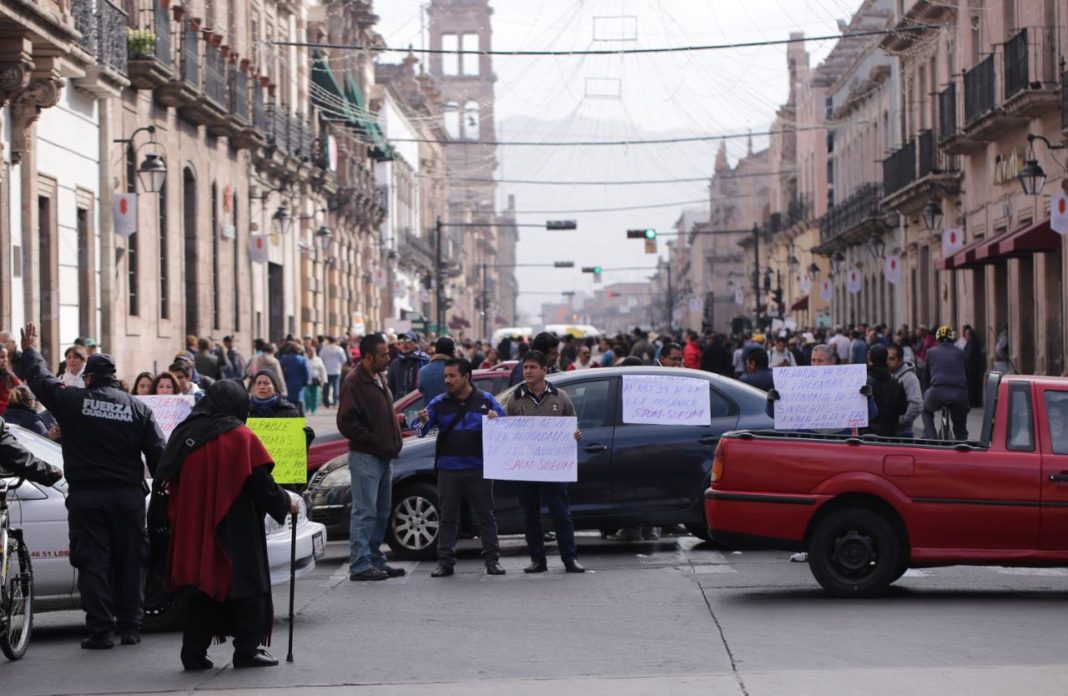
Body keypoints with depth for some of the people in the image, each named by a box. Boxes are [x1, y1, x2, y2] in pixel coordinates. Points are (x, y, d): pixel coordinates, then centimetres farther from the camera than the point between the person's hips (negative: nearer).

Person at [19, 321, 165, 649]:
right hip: (128, 496, 2)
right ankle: (130, 627, 13)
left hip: (86, 496, -2)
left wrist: (30, 349, 29)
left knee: (92, 563, 1)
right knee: (130, 562, 10)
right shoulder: (137, 408, 2)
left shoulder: (73, 401, -3)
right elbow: (157, 453, 1)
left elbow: (40, 379, 12)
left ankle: (101, 631, -3)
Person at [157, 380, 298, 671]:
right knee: (246, 584, 5)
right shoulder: (241, 437, -9)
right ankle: (247, 650, 3)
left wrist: (177, 520, 18)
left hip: (193, 528, 5)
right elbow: (261, 484, -9)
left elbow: (168, 480, 10)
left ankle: (194, 653, 7)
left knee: (200, 585, 10)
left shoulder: (183, 434, 6)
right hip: (236, 530, -5)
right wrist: (286, 503, 6)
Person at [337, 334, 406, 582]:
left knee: (382, 512, 13)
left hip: (383, 456, 9)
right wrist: (374, 441, -18)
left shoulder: (379, 379, 15)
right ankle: (360, 564, -5)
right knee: (365, 512, -8)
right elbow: (346, 422, -19)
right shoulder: (354, 382, -13)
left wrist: (394, 443, 13)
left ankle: (375, 559, 21)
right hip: (365, 458, -9)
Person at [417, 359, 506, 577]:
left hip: (478, 469, -1)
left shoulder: (486, 401, 5)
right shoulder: (439, 403, 7)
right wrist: (423, 421, -23)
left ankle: (492, 560, 8)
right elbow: (420, 432, 1)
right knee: (448, 518, 4)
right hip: (448, 469, 1)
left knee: (485, 516, 3)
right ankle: (445, 561, 7)